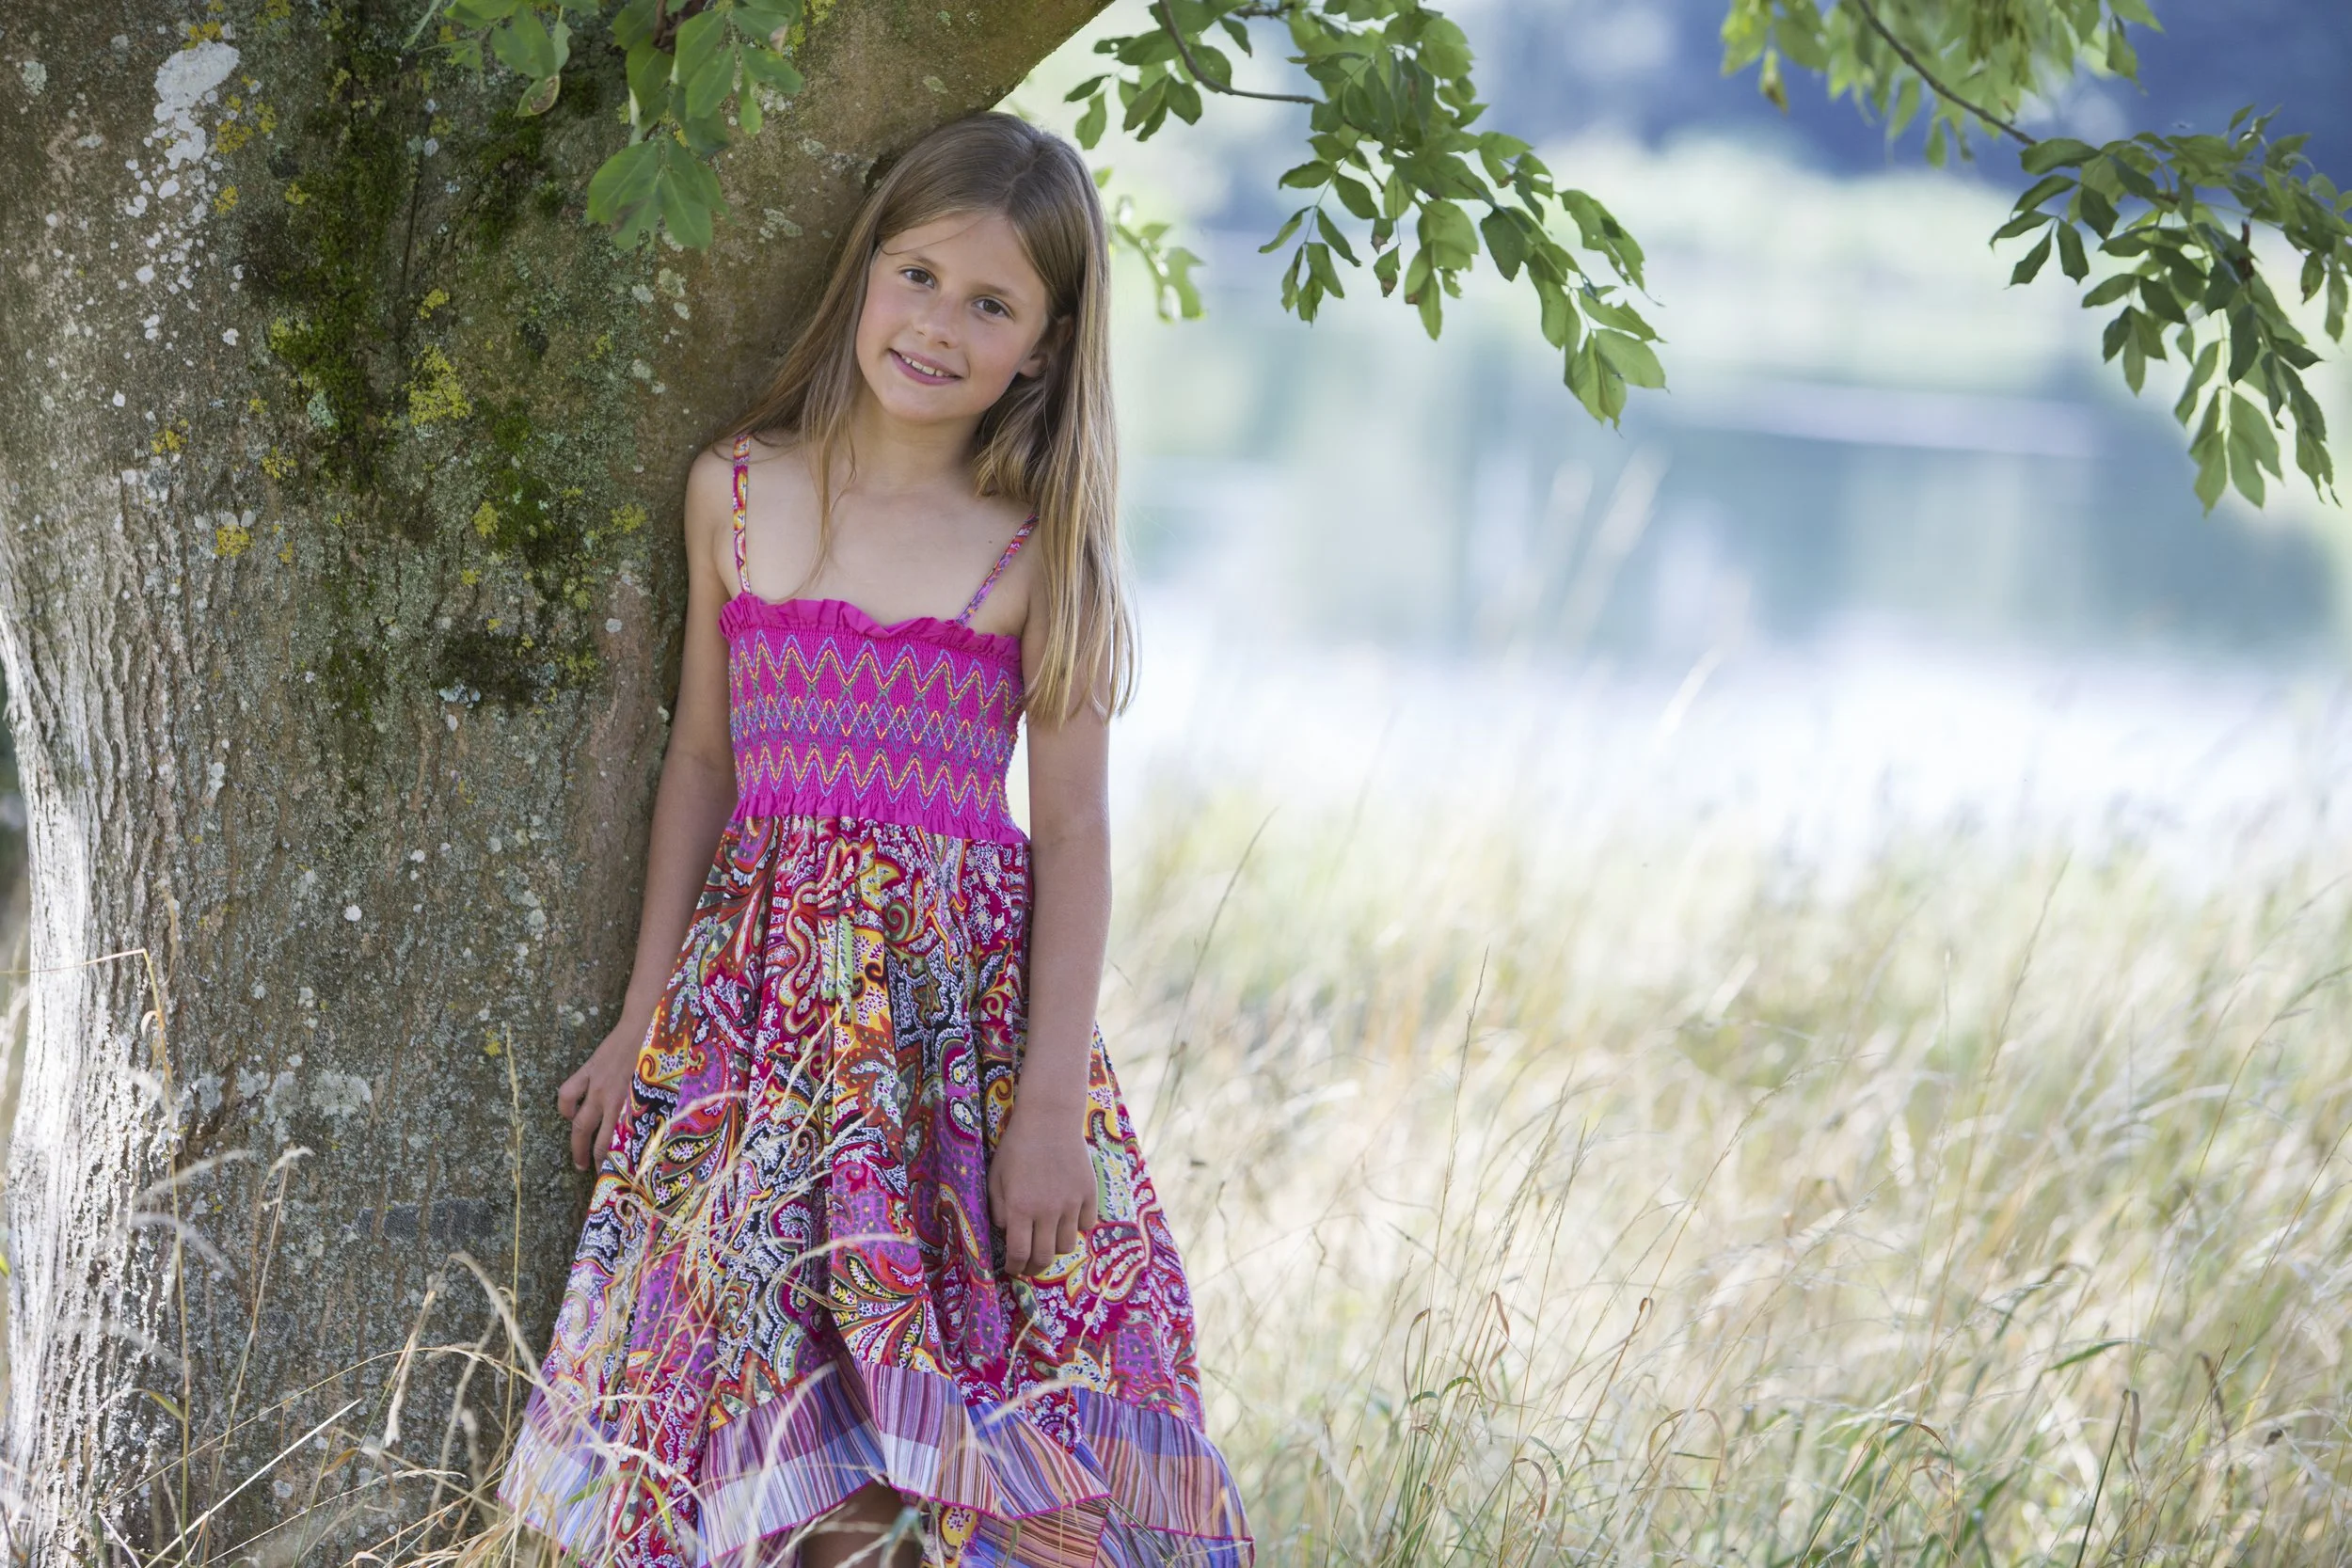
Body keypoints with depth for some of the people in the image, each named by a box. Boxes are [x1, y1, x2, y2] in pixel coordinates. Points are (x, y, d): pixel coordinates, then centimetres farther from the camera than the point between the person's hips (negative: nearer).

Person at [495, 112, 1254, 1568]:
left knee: (961, 1424, -5)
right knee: (788, 1447, -2)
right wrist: (645, 1018, 13)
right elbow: (704, 757, 12)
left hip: (969, 994, -2)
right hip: (763, 989, 2)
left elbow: (1072, 831, -3)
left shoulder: (1036, 552, -2)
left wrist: (1051, 1105, -10)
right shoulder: (736, 492, 5)